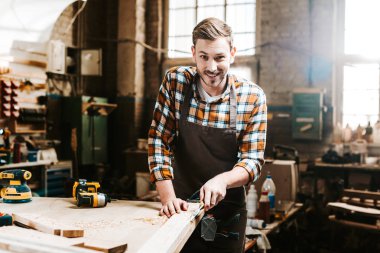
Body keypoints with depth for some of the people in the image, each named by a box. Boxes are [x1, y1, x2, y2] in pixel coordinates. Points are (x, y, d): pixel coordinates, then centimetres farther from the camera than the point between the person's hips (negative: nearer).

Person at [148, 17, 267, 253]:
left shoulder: (253, 97, -11)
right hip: (181, 209, 0)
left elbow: (253, 160, -11)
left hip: (228, 215, 0)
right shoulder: (175, 82, -9)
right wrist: (168, 197, -17)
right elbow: (159, 142, -8)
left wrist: (222, 180, -31)